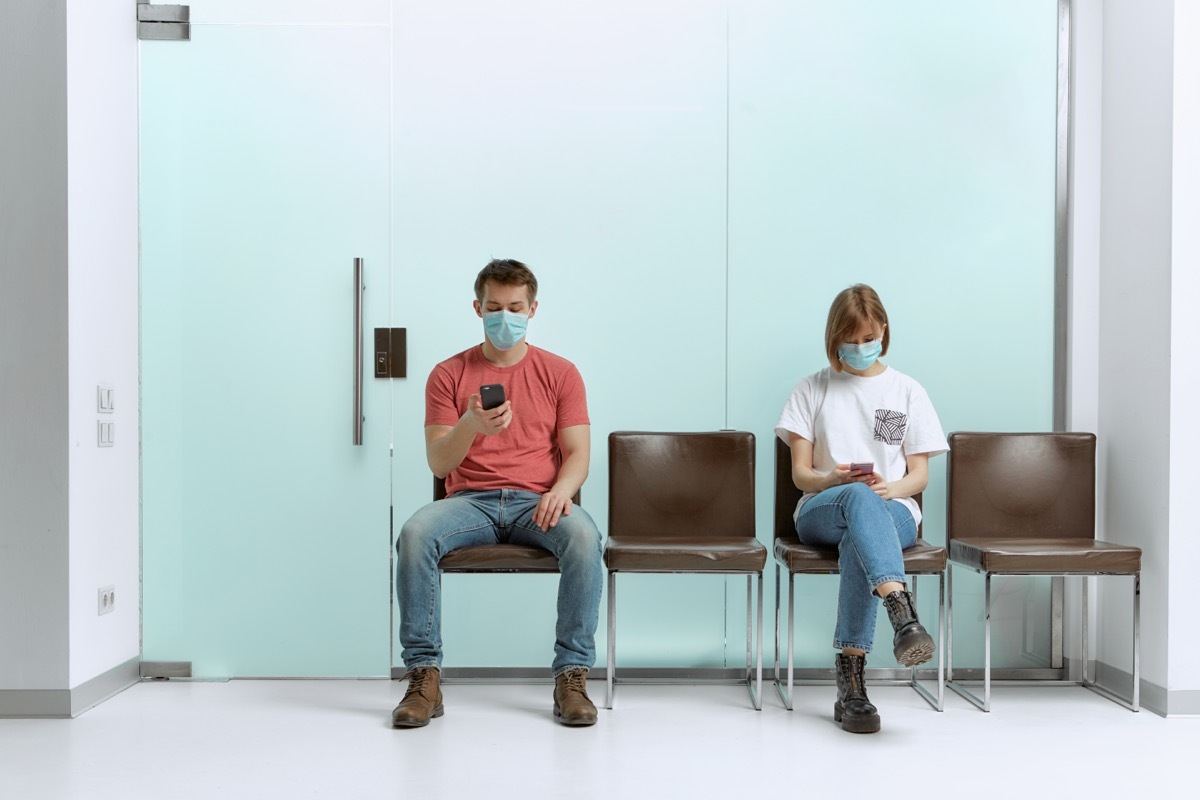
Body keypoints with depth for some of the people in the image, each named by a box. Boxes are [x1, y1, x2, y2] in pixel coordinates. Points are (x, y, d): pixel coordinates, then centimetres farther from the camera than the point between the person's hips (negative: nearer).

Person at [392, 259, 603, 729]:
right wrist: (470, 426, -20)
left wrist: (561, 490, -19)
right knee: (415, 534, -31)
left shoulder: (560, 373, 10)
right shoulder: (448, 374, 9)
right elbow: (438, 464, 1)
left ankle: (572, 677, -25)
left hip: (537, 502, 0)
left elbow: (578, 453, 4)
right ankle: (424, 677, -22)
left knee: (584, 536, -34)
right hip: (469, 501, 0)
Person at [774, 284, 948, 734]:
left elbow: (919, 475, 10)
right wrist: (835, 480, -16)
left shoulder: (907, 391, 15)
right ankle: (903, 614, -61)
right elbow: (800, 473, 7)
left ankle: (850, 680, -44)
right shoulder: (812, 390, 13)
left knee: (857, 542, -39)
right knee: (860, 498, -40)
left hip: (893, 512, 1)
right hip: (821, 511, 0)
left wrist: (892, 487, -14)